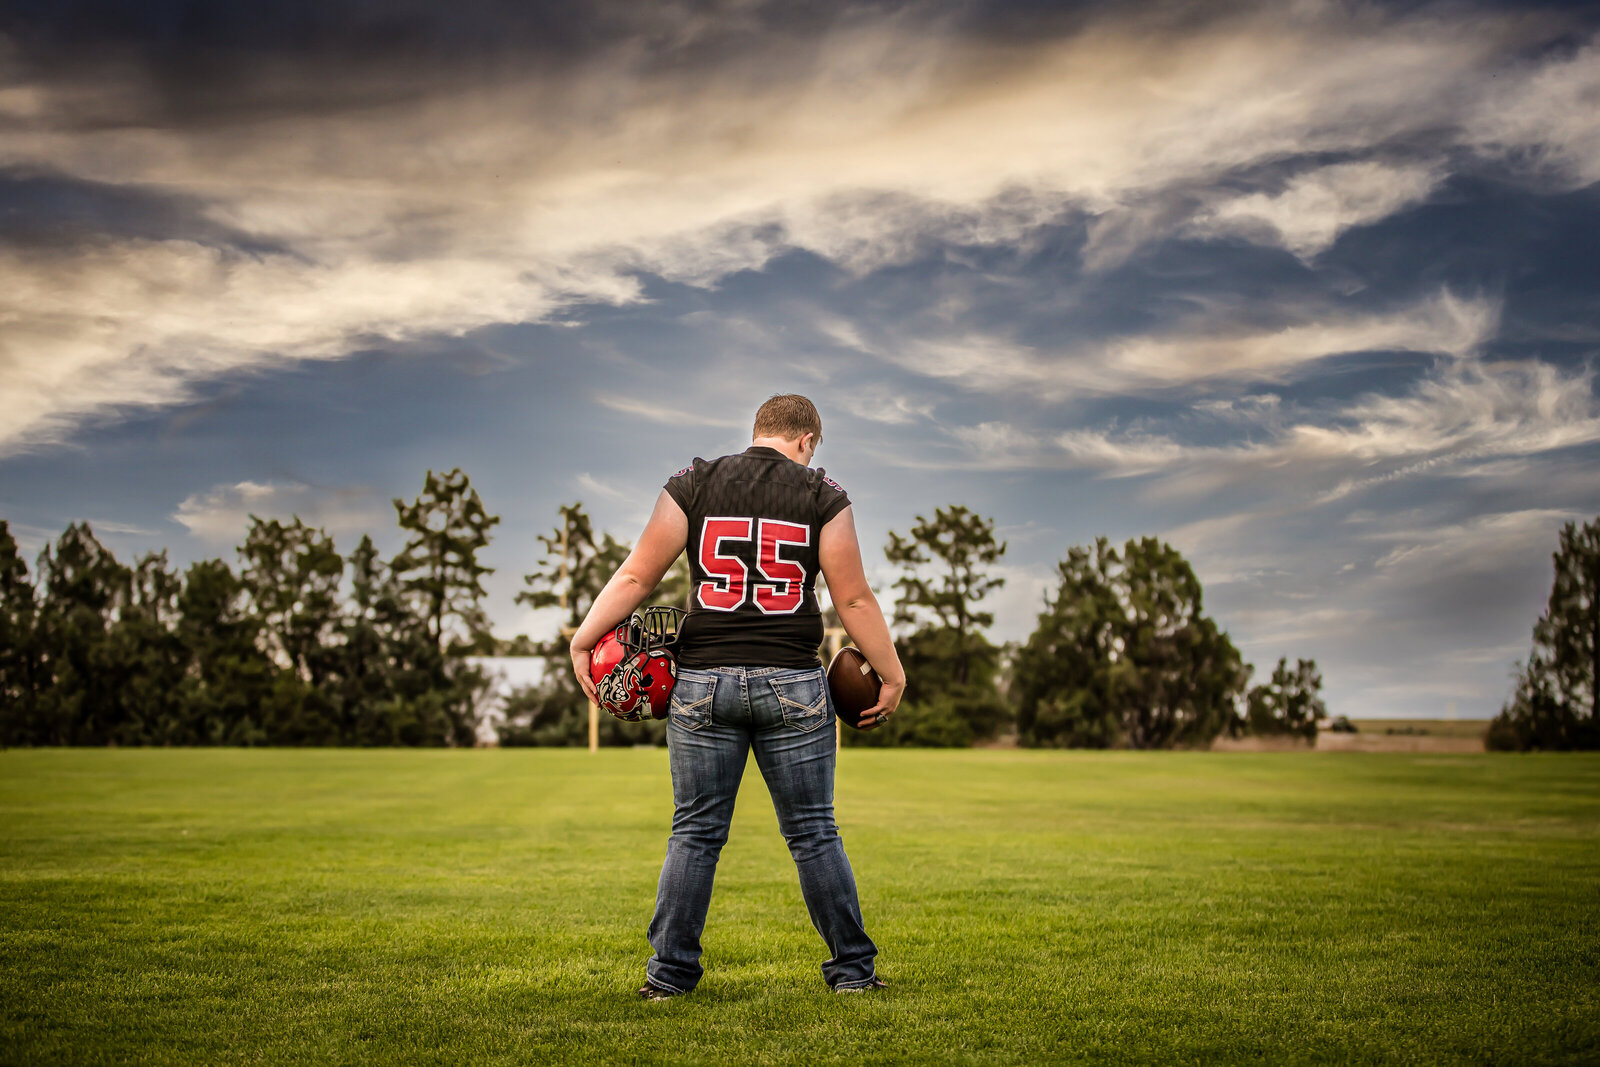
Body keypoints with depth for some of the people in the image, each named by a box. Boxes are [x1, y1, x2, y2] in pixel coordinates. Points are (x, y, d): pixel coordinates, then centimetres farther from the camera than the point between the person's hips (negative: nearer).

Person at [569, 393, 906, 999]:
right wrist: (892, 676, 8)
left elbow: (636, 575, 0)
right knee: (814, 834, 8)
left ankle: (670, 972, 13)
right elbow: (853, 599, 0)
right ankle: (852, 968, 16)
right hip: (793, 685, -1)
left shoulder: (692, 484, 6)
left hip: (703, 680, 1)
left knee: (695, 833, 9)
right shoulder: (823, 496, 3)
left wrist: (582, 641, 7)